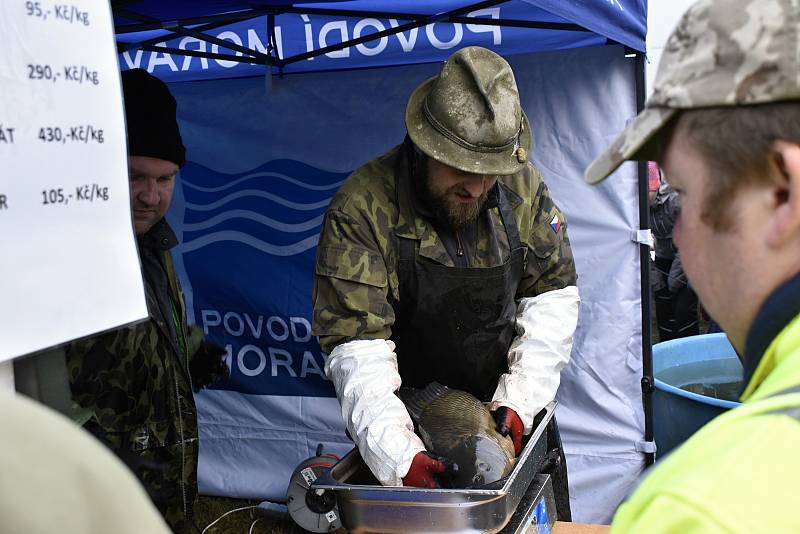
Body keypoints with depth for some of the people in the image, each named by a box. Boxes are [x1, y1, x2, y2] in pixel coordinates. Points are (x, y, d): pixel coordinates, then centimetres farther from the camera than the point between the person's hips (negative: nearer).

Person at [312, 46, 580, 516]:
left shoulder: (522, 186, -10)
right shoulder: (362, 208, -23)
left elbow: (554, 292, -2)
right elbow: (356, 346, -25)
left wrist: (519, 401, -13)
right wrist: (400, 456, -36)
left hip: (514, 416, 4)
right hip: (409, 420, -3)